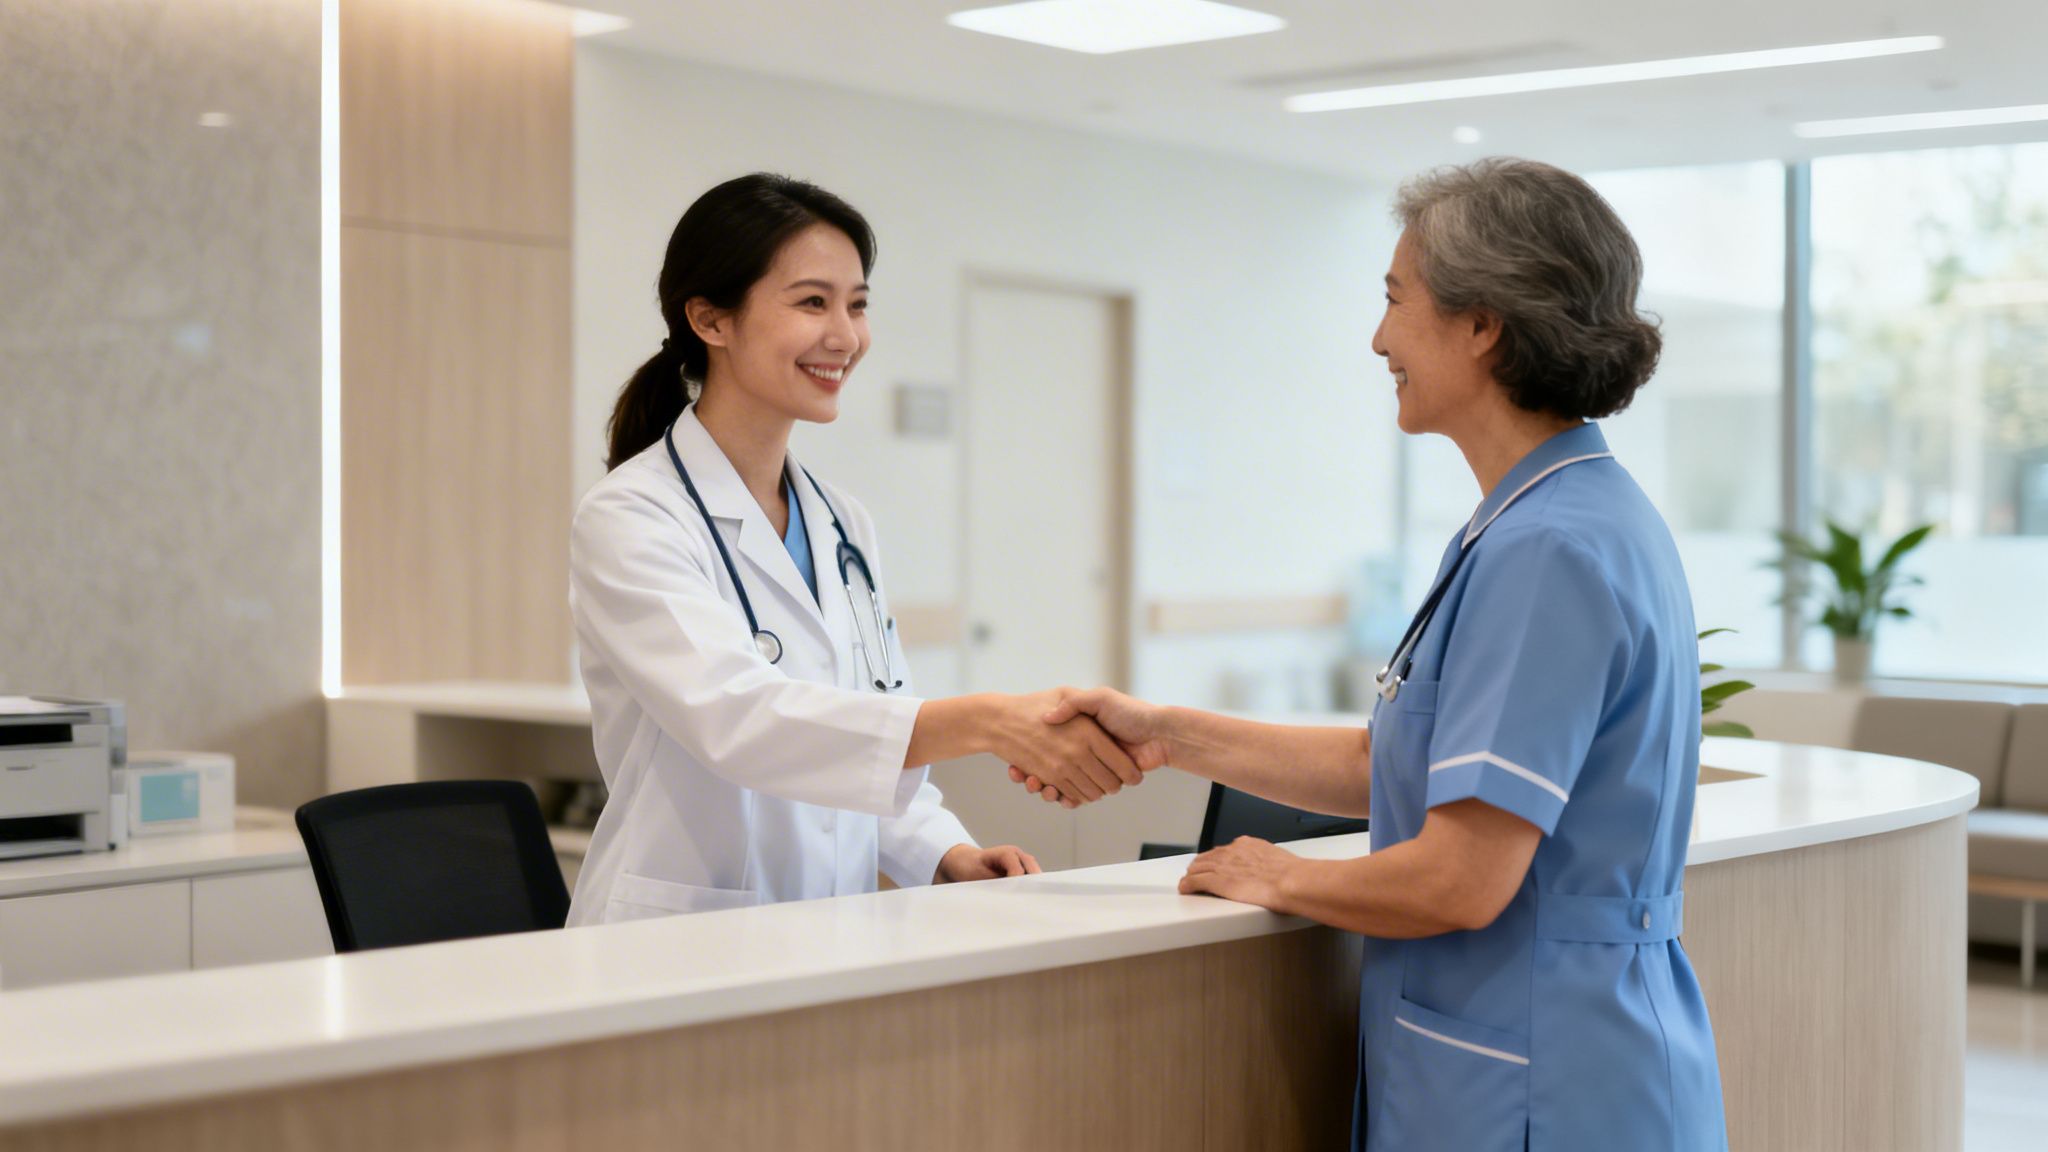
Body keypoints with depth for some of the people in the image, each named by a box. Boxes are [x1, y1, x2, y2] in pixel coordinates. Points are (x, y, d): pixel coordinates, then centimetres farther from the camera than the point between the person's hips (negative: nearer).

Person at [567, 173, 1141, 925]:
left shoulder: (845, 527, 14)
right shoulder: (628, 520, -7)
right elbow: (736, 719, -23)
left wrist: (949, 857, 1)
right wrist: (986, 724, -32)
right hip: (673, 948, -6)